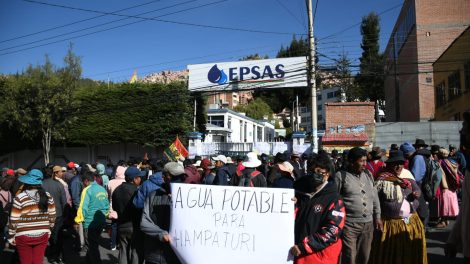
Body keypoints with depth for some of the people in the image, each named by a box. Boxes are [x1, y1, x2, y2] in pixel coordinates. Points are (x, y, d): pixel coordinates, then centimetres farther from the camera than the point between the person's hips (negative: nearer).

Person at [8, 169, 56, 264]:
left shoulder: (20, 198, -13)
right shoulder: (48, 196, -2)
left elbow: (14, 220, -10)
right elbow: (52, 216, 5)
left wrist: (11, 236, 2)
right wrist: (49, 230, 18)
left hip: (24, 237, -3)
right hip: (42, 235, 3)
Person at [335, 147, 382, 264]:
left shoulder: (368, 175, 12)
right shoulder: (341, 175, -5)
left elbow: (374, 197, 17)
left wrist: (377, 217, 12)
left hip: (368, 224, 5)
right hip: (349, 224, -5)